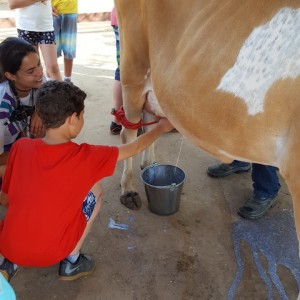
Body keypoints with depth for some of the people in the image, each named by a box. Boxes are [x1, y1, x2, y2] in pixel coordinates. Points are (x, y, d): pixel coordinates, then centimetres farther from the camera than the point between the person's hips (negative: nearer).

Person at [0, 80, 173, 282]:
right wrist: (161, 127, 15)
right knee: (94, 190, 9)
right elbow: (135, 148, -2)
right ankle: (71, 263, 14)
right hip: (48, 253, -4)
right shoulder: (87, 157, -17)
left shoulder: (20, 148, -9)